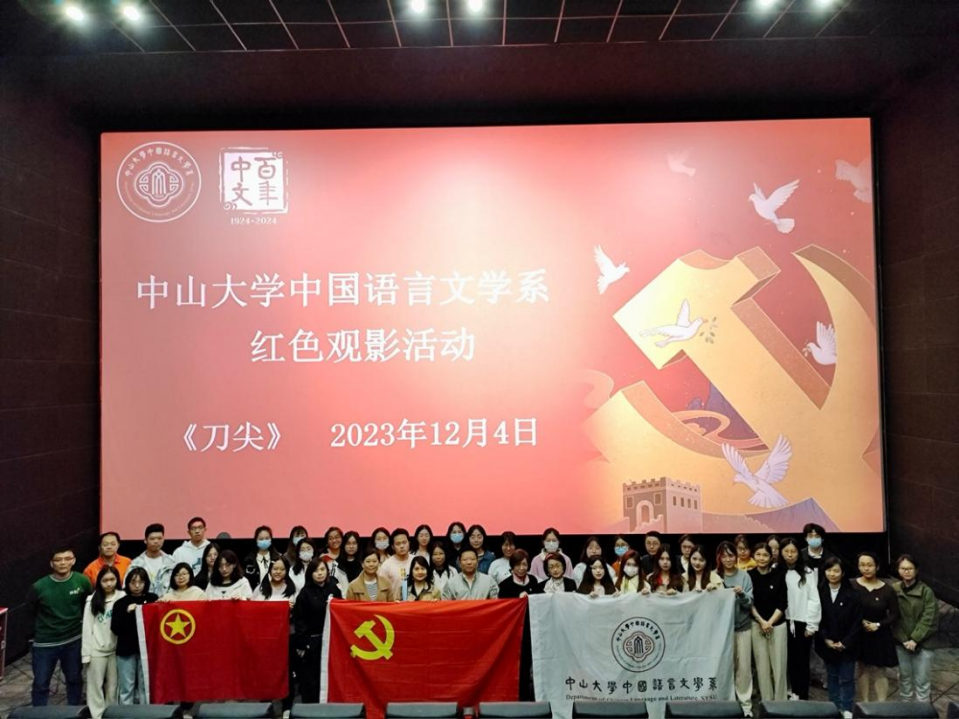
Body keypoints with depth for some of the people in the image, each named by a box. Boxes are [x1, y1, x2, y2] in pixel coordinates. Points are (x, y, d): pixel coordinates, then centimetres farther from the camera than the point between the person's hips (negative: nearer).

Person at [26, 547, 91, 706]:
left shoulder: (82, 581, -12)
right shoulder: (39, 587, -16)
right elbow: (30, 612, 1)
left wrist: (80, 623, 4)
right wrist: (40, 630, 5)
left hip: (74, 641, 2)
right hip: (45, 643, -2)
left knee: (74, 679, 18)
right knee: (41, 684, 8)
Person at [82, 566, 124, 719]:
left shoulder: (122, 597, -7)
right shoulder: (92, 600, -7)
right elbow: (87, 627, -4)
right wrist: (86, 653, -5)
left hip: (115, 649, 1)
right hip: (97, 650, -1)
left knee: (113, 685, 12)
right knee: (96, 685, 8)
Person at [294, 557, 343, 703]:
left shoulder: (334, 589, 4)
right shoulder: (305, 592, -4)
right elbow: (299, 619, -6)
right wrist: (302, 643, -11)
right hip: (311, 641, -3)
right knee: (310, 678, 2)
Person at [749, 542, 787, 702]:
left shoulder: (778, 576, -1)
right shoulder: (749, 576, -3)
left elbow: (782, 604, -1)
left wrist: (770, 622, -9)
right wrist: (761, 621, -8)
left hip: (778, 624, 0)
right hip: (757, 625, 0)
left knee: (779, 664, 1)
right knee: (762, 665, 3)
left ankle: (780, 701, 13)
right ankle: (766, 700, 14)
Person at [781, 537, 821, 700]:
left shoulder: (807, 572, -5)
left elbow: (814, 599, -5)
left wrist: (811, 624, -7)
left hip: (803, 623, -2)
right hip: (785, 622, 3)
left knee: (802, 660, 4)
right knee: (790, 659, 12)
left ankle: (803, 696, 13)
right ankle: (794, 692, 26)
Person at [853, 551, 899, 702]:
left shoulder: (888, 590, -10)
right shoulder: (852, 586, -11)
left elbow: (894, 614, -3)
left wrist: (878, 625, -14)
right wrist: (860, 622, -18)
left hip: (881, 636, -1)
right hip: (860, 635, 1)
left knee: (879, 672, 6)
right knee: (864, 671, 13)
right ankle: (864, 705, 24)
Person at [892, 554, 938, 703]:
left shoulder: (926, 591, -10)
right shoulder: (894, 590, -2)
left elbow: (929, 619, -11)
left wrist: (915, 639, -15)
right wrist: (903, 639, -10)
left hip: (922, 643, -3)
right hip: (901, 643, 3)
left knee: (921, 681, 3)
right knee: (904, 678, 16)